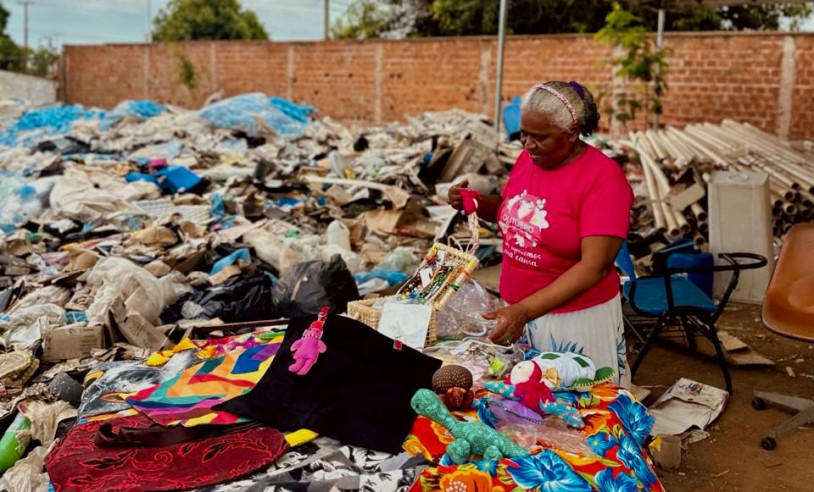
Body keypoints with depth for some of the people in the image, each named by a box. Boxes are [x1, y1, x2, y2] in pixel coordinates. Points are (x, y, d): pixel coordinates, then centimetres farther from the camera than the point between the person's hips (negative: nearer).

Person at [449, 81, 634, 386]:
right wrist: (475, 203, -2)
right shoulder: (527, 158, 2)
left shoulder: (603, 177, -17)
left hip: (577, 316, -5)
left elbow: (596, 266, -24)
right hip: (516, 309, 6)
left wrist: (524, 310, -32)